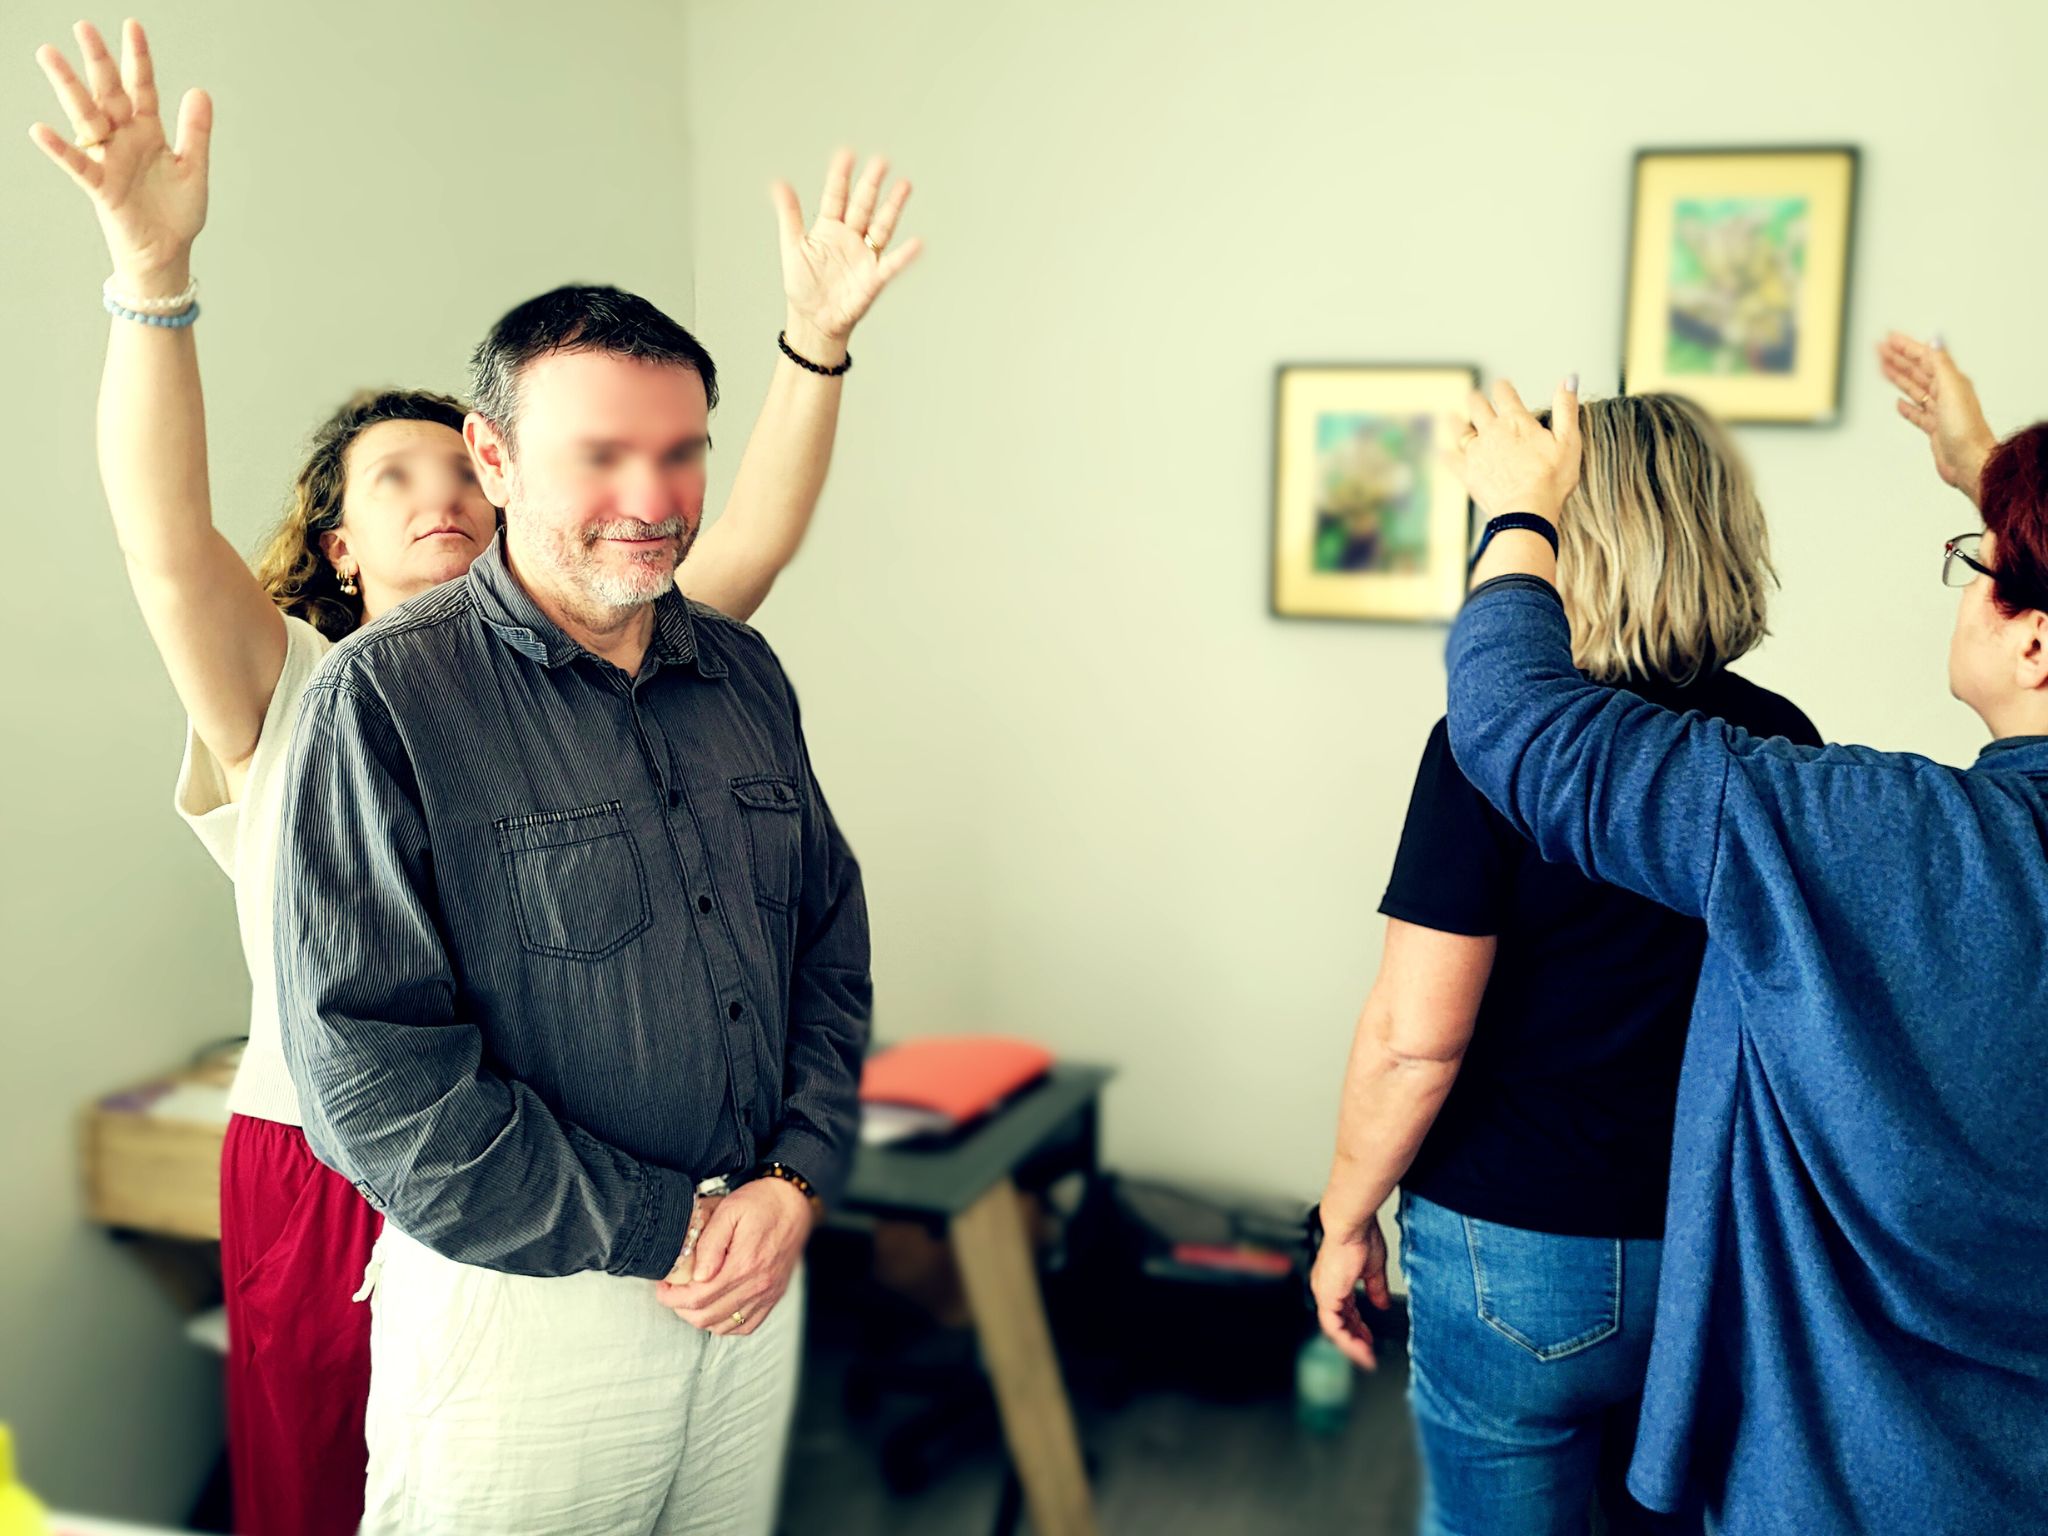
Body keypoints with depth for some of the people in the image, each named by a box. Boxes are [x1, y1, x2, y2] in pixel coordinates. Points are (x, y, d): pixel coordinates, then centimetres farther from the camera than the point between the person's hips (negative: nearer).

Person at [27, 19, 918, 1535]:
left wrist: (819, 340, -20)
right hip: (323, 1182, -1)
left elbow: (753, 545, -7)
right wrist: (154, 277, -34)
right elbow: (167, 539, -19)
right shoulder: (288, 697, -1)